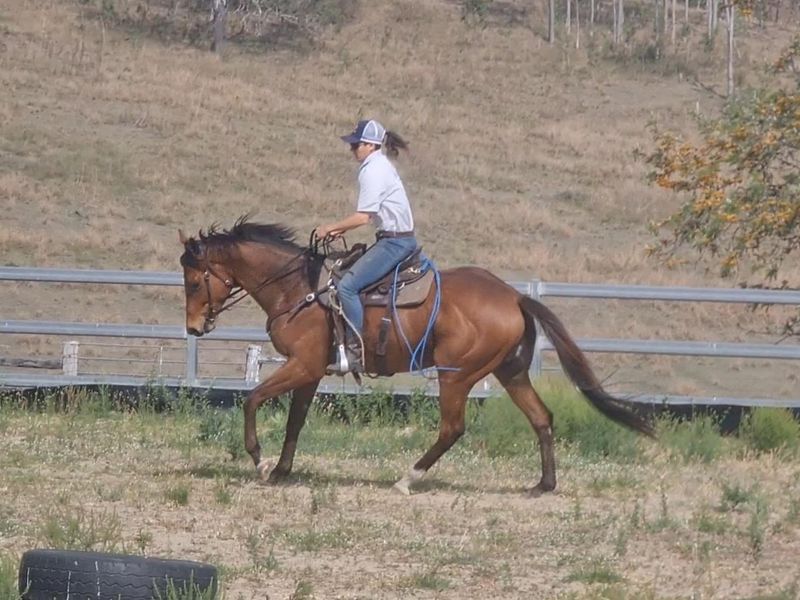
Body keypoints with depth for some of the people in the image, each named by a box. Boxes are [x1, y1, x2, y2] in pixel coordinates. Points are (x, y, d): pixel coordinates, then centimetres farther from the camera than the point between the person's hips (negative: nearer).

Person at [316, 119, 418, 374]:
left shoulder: (373, 171, -15)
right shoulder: (380, 166, 16)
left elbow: (363, 217, -19)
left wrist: (331, 228, -8)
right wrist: (342, 228, 13)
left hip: (395, 242, -11)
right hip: (395, 239, 11)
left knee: (347, 286, -19)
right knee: (349, 282, 19)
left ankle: (356, 351, -21)